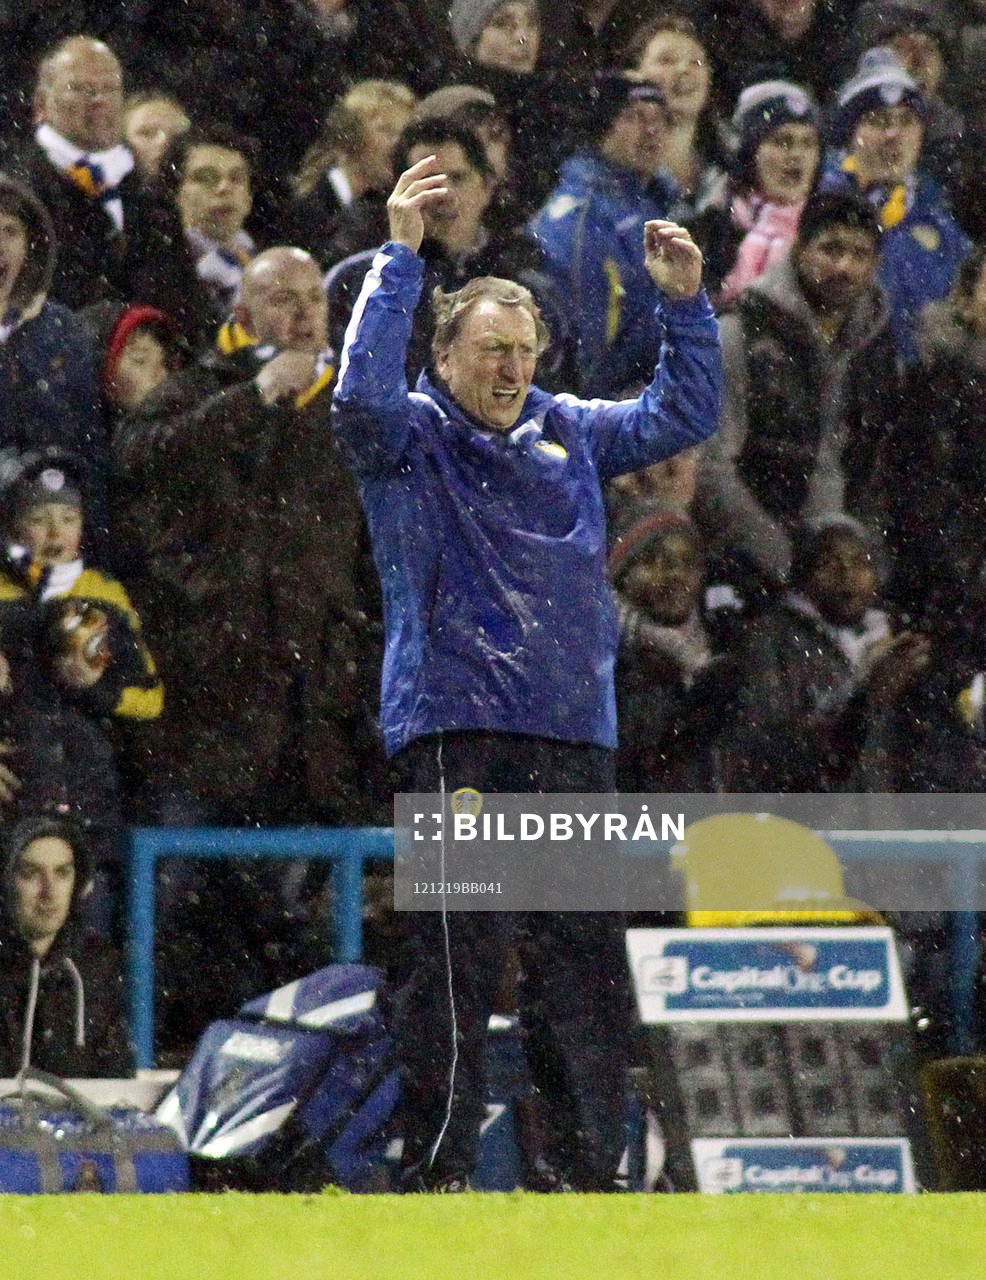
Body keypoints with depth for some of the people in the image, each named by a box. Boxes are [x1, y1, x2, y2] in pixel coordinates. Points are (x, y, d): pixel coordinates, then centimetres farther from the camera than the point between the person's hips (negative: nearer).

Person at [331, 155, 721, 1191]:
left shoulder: (566, 434, 17)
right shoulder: (411, 438, 1)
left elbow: (682, 415, 24)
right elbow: (361, 395, -19)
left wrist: (684, 302, 10)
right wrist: (400, 256, -22)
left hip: (578, 736, 6)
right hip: (458, 734, -6)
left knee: (586, 962, 7)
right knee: (457, 956, -10)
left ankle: (585, 1166, 13)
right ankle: (438, 1170, -9)